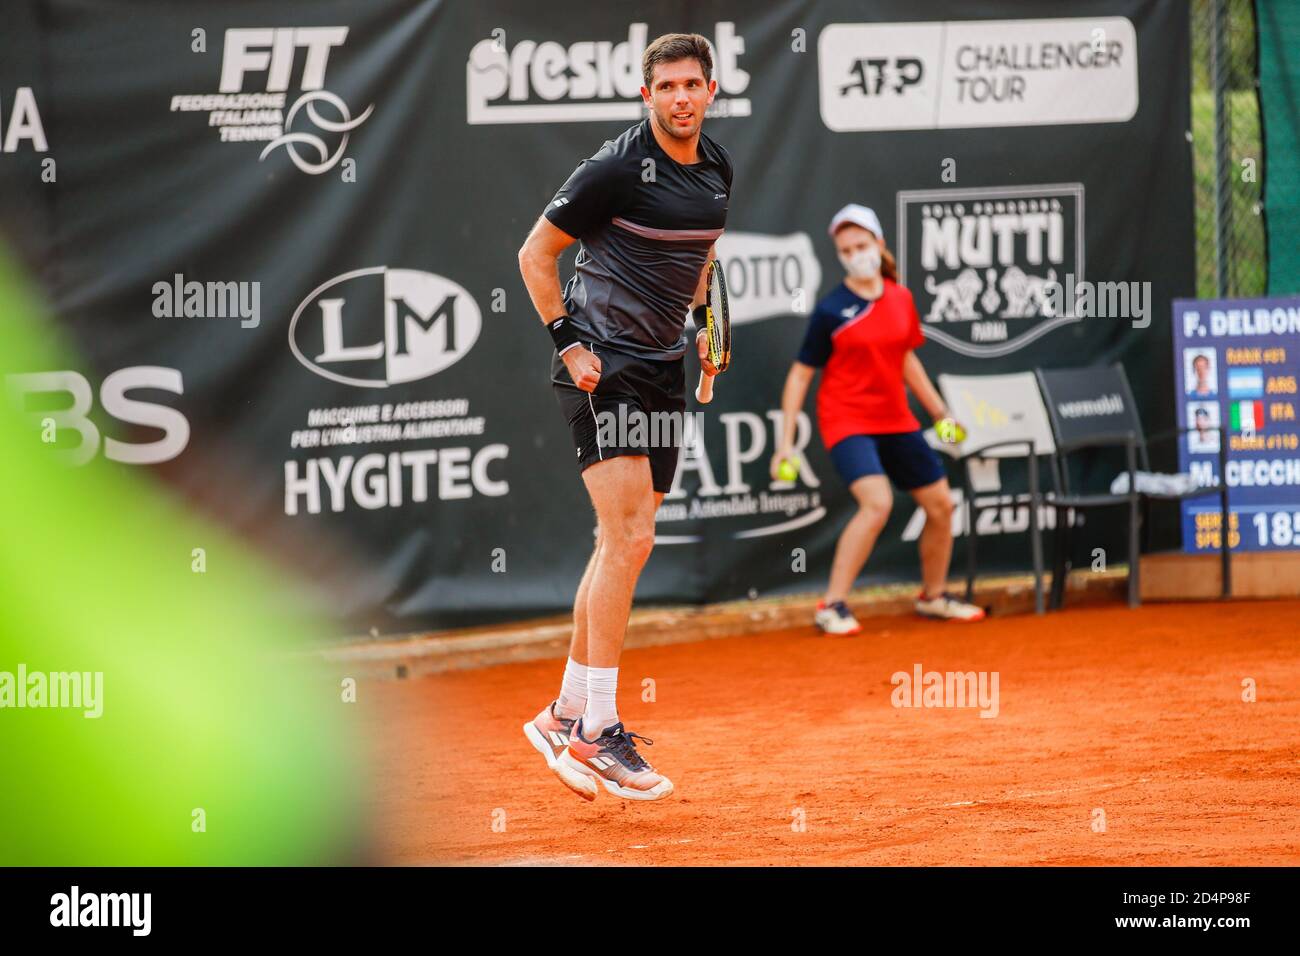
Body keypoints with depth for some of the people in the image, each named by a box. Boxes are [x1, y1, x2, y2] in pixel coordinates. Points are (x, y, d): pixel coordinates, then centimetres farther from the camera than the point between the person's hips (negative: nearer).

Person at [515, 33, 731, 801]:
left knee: (622, 545, 10)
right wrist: (568, 342, -13)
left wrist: (704, 319, 15)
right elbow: (536, 253, -7)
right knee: (630, 537, -17)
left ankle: (565, 715, 20)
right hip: (603, 365, -8)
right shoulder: (618, 169, -14)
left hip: (665, 368, 8)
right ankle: (598, 732, -14)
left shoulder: (718, 167, 8)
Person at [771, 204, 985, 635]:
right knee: (877, 502, -26)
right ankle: (832, 606, -20)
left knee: (940, 504, 9)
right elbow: (800, 374, -6)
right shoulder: (831, 311, -11)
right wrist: (786, 441, -10)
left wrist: (939, 411, 19)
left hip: (896, 421, 6)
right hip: (847, 421, -6)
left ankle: (933, 596, 31)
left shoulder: (902, 299, 3)